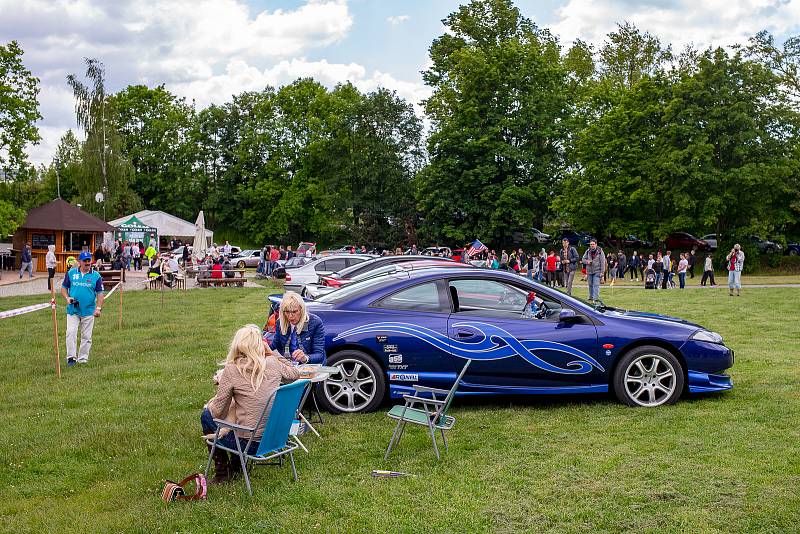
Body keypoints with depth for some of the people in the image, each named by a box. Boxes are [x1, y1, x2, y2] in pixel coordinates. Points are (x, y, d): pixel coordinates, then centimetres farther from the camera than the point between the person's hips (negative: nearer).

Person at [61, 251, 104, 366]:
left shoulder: (96, 275, 1)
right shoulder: (70, 273, 4)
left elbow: (100, 293, 2)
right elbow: (64, 288, 12)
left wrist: (98, 308, -10)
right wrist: (67, 298, -8)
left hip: (88, 311, 0)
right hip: (73, 310, 0)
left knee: (86, 337, 5)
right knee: (71, 333, -12)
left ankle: (83, 359, 15)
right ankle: (71, 357, -3)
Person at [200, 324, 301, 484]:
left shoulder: (232, 371, -15)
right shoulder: (273, 364, -4)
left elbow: (218, 412, -7)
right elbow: (295, 374, 18)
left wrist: (220, 380, 9)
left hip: (248, 443, -5)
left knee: (206, 415, 18)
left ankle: (222, 472, 24)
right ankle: (236, 465, 36)